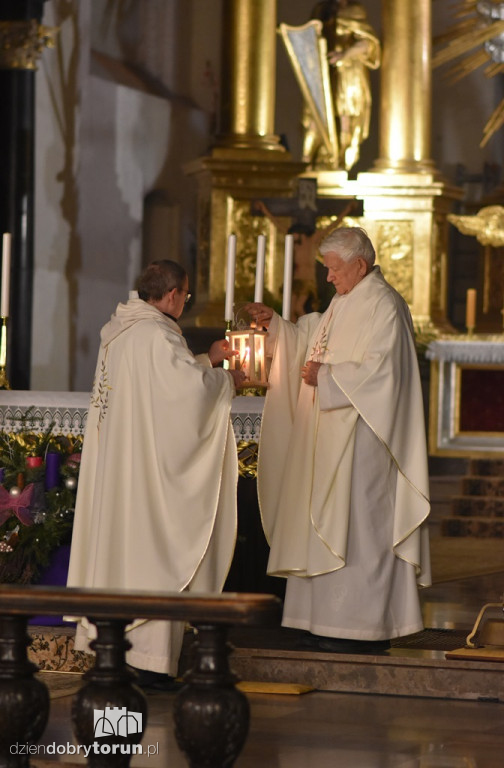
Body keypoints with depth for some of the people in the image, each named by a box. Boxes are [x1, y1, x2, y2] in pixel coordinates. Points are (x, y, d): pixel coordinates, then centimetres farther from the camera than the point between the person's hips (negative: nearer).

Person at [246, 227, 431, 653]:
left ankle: (365, 627, -5)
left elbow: (380, 371, -21)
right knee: (330, 522, 8)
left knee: (358, 522, -9)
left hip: (363, 436, -10)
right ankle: (334, 624, 12)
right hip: (335, 434, 10)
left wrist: (326, 375, -17)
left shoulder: (383, 306, -13)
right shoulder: (346, 302, 16)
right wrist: (276, 323, 10)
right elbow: (312, 342, 24)